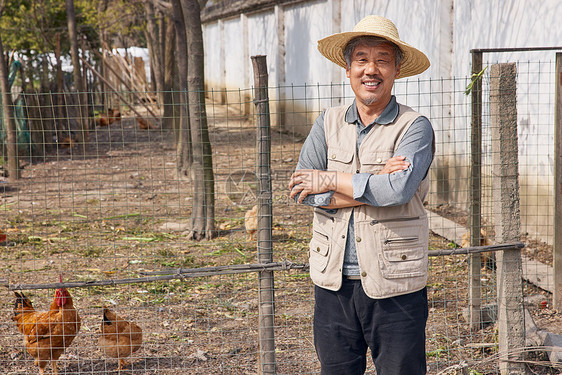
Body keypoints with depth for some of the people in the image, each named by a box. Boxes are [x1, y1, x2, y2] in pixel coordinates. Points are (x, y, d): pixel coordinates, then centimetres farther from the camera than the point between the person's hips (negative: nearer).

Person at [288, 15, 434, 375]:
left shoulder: (415, 127, -6)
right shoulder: (329, 123, 6)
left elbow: (398, 189, -22)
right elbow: (301, 189, -5)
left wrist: (330, 180, -11)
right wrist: (371, 185, -15)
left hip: (395, 287, -4)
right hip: (333, 282, 4)